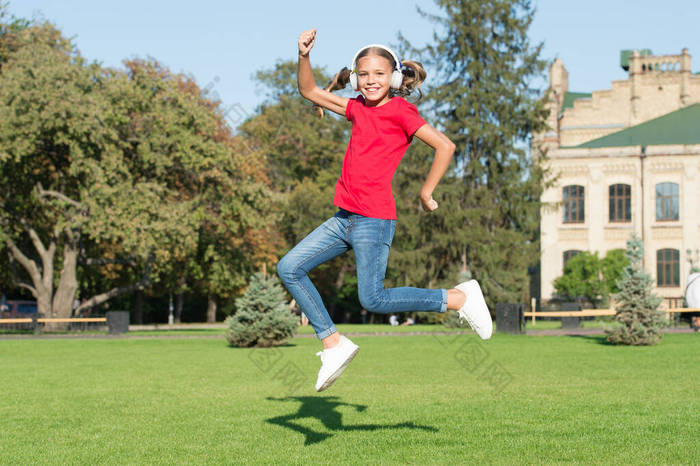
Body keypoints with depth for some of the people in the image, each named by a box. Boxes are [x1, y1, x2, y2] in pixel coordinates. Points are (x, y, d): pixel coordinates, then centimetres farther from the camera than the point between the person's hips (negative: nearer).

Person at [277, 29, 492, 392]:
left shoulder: (400, 110, -6)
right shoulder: (358, 108, 14)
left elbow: (445, 146, -11)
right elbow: (309, 91, 22)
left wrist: (426, 193, -6)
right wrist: (304, 55, 6)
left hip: (374, 221, -8)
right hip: (344, 218, 8)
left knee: (373, 300, -10)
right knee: (289, 268, 0)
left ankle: (459, 298, 5)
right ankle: (333, 344, 6)